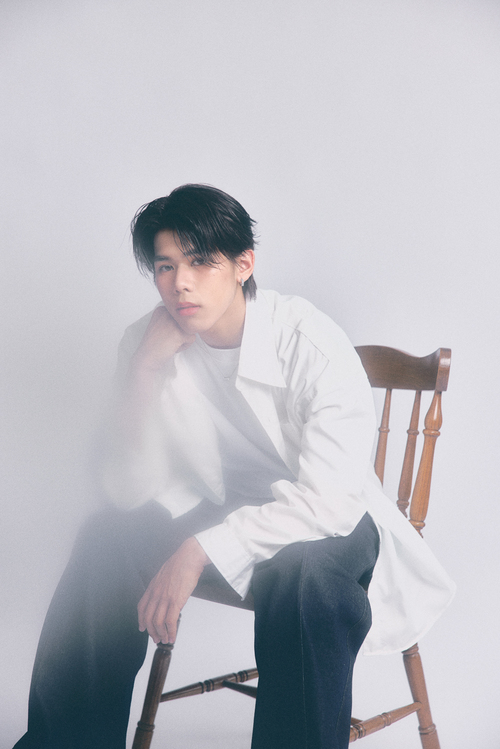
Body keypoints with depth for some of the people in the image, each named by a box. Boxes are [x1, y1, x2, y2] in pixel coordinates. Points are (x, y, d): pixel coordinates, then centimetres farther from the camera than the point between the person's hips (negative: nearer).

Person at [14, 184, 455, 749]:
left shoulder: (311, 343, -22)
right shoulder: (147, 343, -7)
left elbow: (331, 500, -29)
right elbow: (128, 491, -11)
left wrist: (198, 551, -36)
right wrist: (145, 370, -23)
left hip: (331, 526, -4)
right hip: (220, 511, 4)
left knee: (298, 573, -36)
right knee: (108, 541, -20)